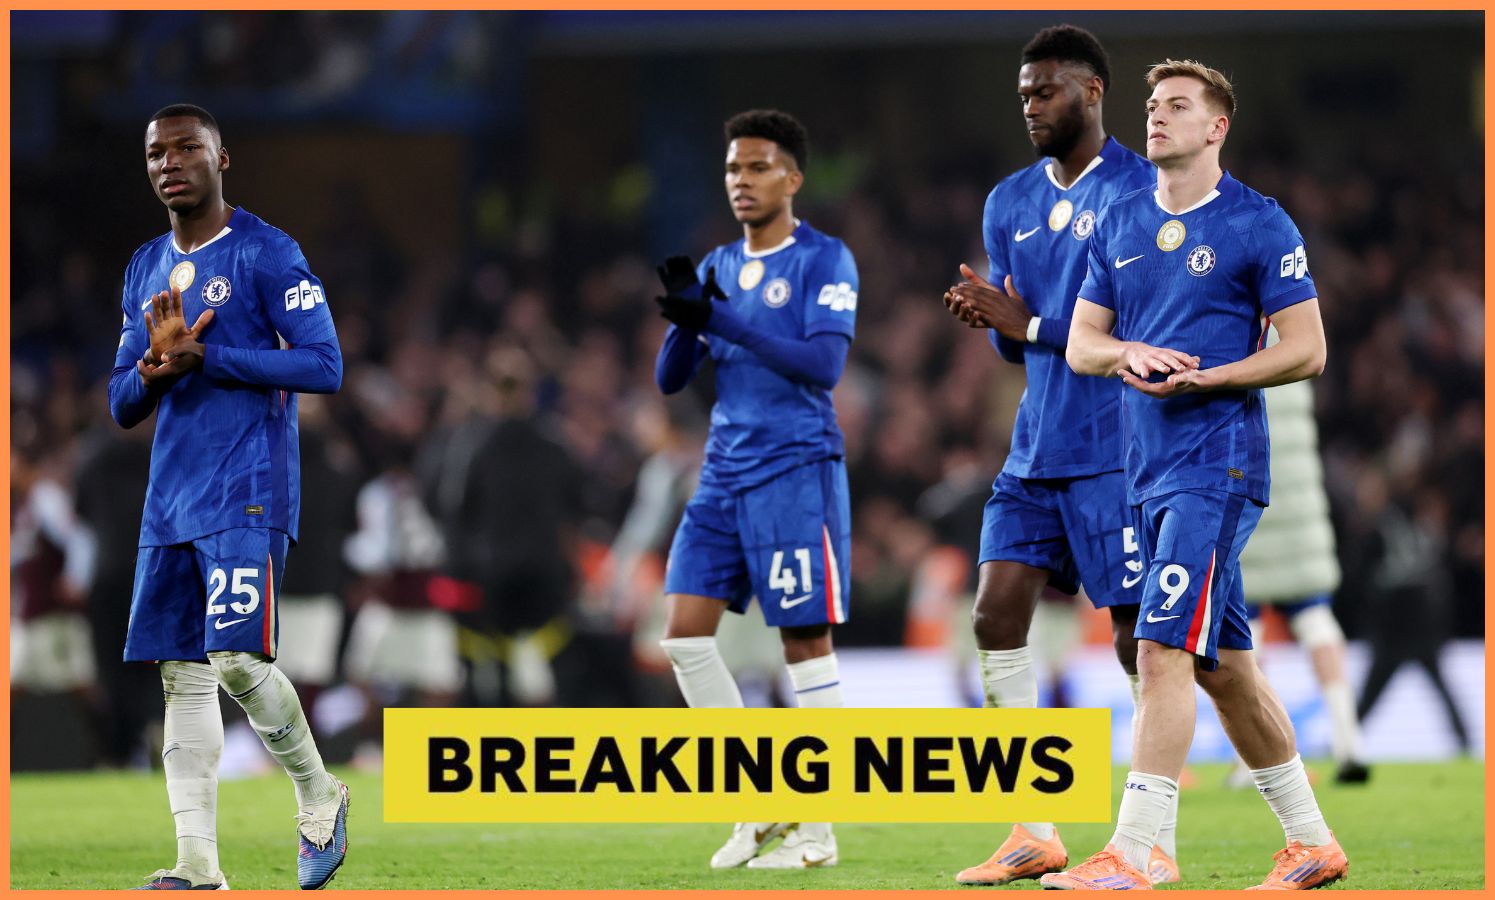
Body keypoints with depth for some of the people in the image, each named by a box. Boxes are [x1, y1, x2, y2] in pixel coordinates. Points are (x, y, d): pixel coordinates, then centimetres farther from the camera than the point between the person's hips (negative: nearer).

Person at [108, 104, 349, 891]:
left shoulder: (267, 254, -5)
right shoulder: (145, 270, 16)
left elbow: (325, 366, -13)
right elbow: (123, 406, 17)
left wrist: (203, 358, -16)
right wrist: (154, 368, -7)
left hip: (247, 494, -7)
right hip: (171, 496, 7)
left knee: (238, 658, -17)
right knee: (182, 675, 2)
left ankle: (319, 797, 8)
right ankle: (198, 866, 2)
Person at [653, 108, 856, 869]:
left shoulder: (825, 261, -5)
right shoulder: (718, 268, 15)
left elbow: (823, 363, -17)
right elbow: (670, 379, 12)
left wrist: (722, 320, -21)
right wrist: (685, 319, -9)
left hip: (797, 471, -7)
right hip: (725, 474, 7)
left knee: (806, 640, -5)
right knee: (685, 631, -2)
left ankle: (816, 830, 1)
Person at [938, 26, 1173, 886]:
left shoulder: (1142, 192, -9)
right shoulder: (1011, 202, 13)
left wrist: (1031, 325, -16)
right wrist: (992, 320, -5)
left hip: (1117, 450, -7)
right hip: (1037, 449, 7)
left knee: (1139, 633, -4)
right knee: (998, 612, -1)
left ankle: (1158, 843, 2)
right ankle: (1034, 832, 5)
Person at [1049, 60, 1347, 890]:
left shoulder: (1258, 226, -6)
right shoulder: (1120, 222, 13)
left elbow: (1305, 351, -7)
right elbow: (1080, 341, 13)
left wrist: (1201, 378, -17)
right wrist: (1131, 354, -9)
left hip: (1217, 463, -7)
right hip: (1146, 468, 7)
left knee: (1164, 650, -16)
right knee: (1223, 666, 12)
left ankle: (1129, 857, -18)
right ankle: (1312, 843, 22)